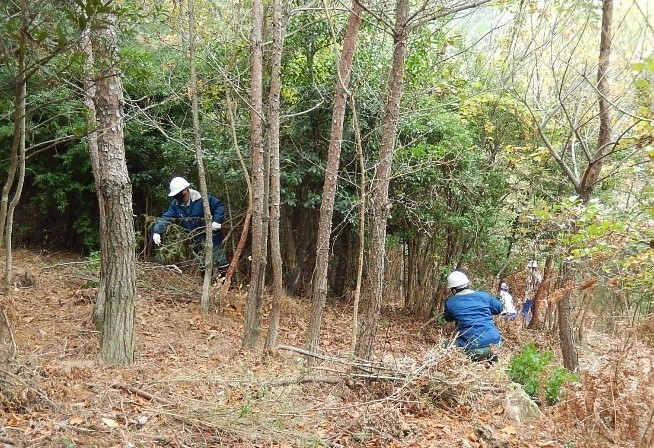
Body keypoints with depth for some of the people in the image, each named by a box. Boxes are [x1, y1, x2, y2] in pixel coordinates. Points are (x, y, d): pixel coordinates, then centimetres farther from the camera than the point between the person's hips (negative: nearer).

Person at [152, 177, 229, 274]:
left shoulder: (201, 199, -18)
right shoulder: (175, 205, -1)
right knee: (204, 263, 14)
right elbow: (166, 218, -6)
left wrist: (217, 221, -25)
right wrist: (156, 231, -22)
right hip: (198, 240, 6)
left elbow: (219, 206, -12)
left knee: (220, 260, -4)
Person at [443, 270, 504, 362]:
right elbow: (499, 308, 21)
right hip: (495, 343, 4)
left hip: (473, 348, -4)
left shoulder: (450, 303, 1)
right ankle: (491, 357, 16)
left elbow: (448, 318, 22)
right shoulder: (483, 295, 6)